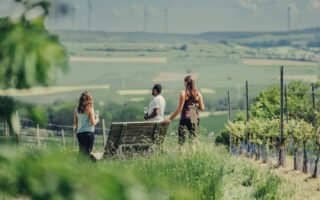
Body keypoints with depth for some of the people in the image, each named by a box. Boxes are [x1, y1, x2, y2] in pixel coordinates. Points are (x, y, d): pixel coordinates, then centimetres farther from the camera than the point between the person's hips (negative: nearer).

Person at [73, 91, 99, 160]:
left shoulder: (77, 110, 7)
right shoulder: (90, 109, -8)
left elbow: (75, 125, 11)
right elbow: (93, 122, -11)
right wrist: (97, 119, 8)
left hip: (79, 133, 5)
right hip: (89, 133, -5)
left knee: (82, 153, 10)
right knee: (87, 153, -3)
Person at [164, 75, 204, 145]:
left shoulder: (184, 93, -8)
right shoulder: (198, 93, 4)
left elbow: (179, 109, -10)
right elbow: (202, 108, 5)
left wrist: (170, 118, -3)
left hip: (185, 118, -5)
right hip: (195, 118, 5)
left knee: (182, 139, -4)